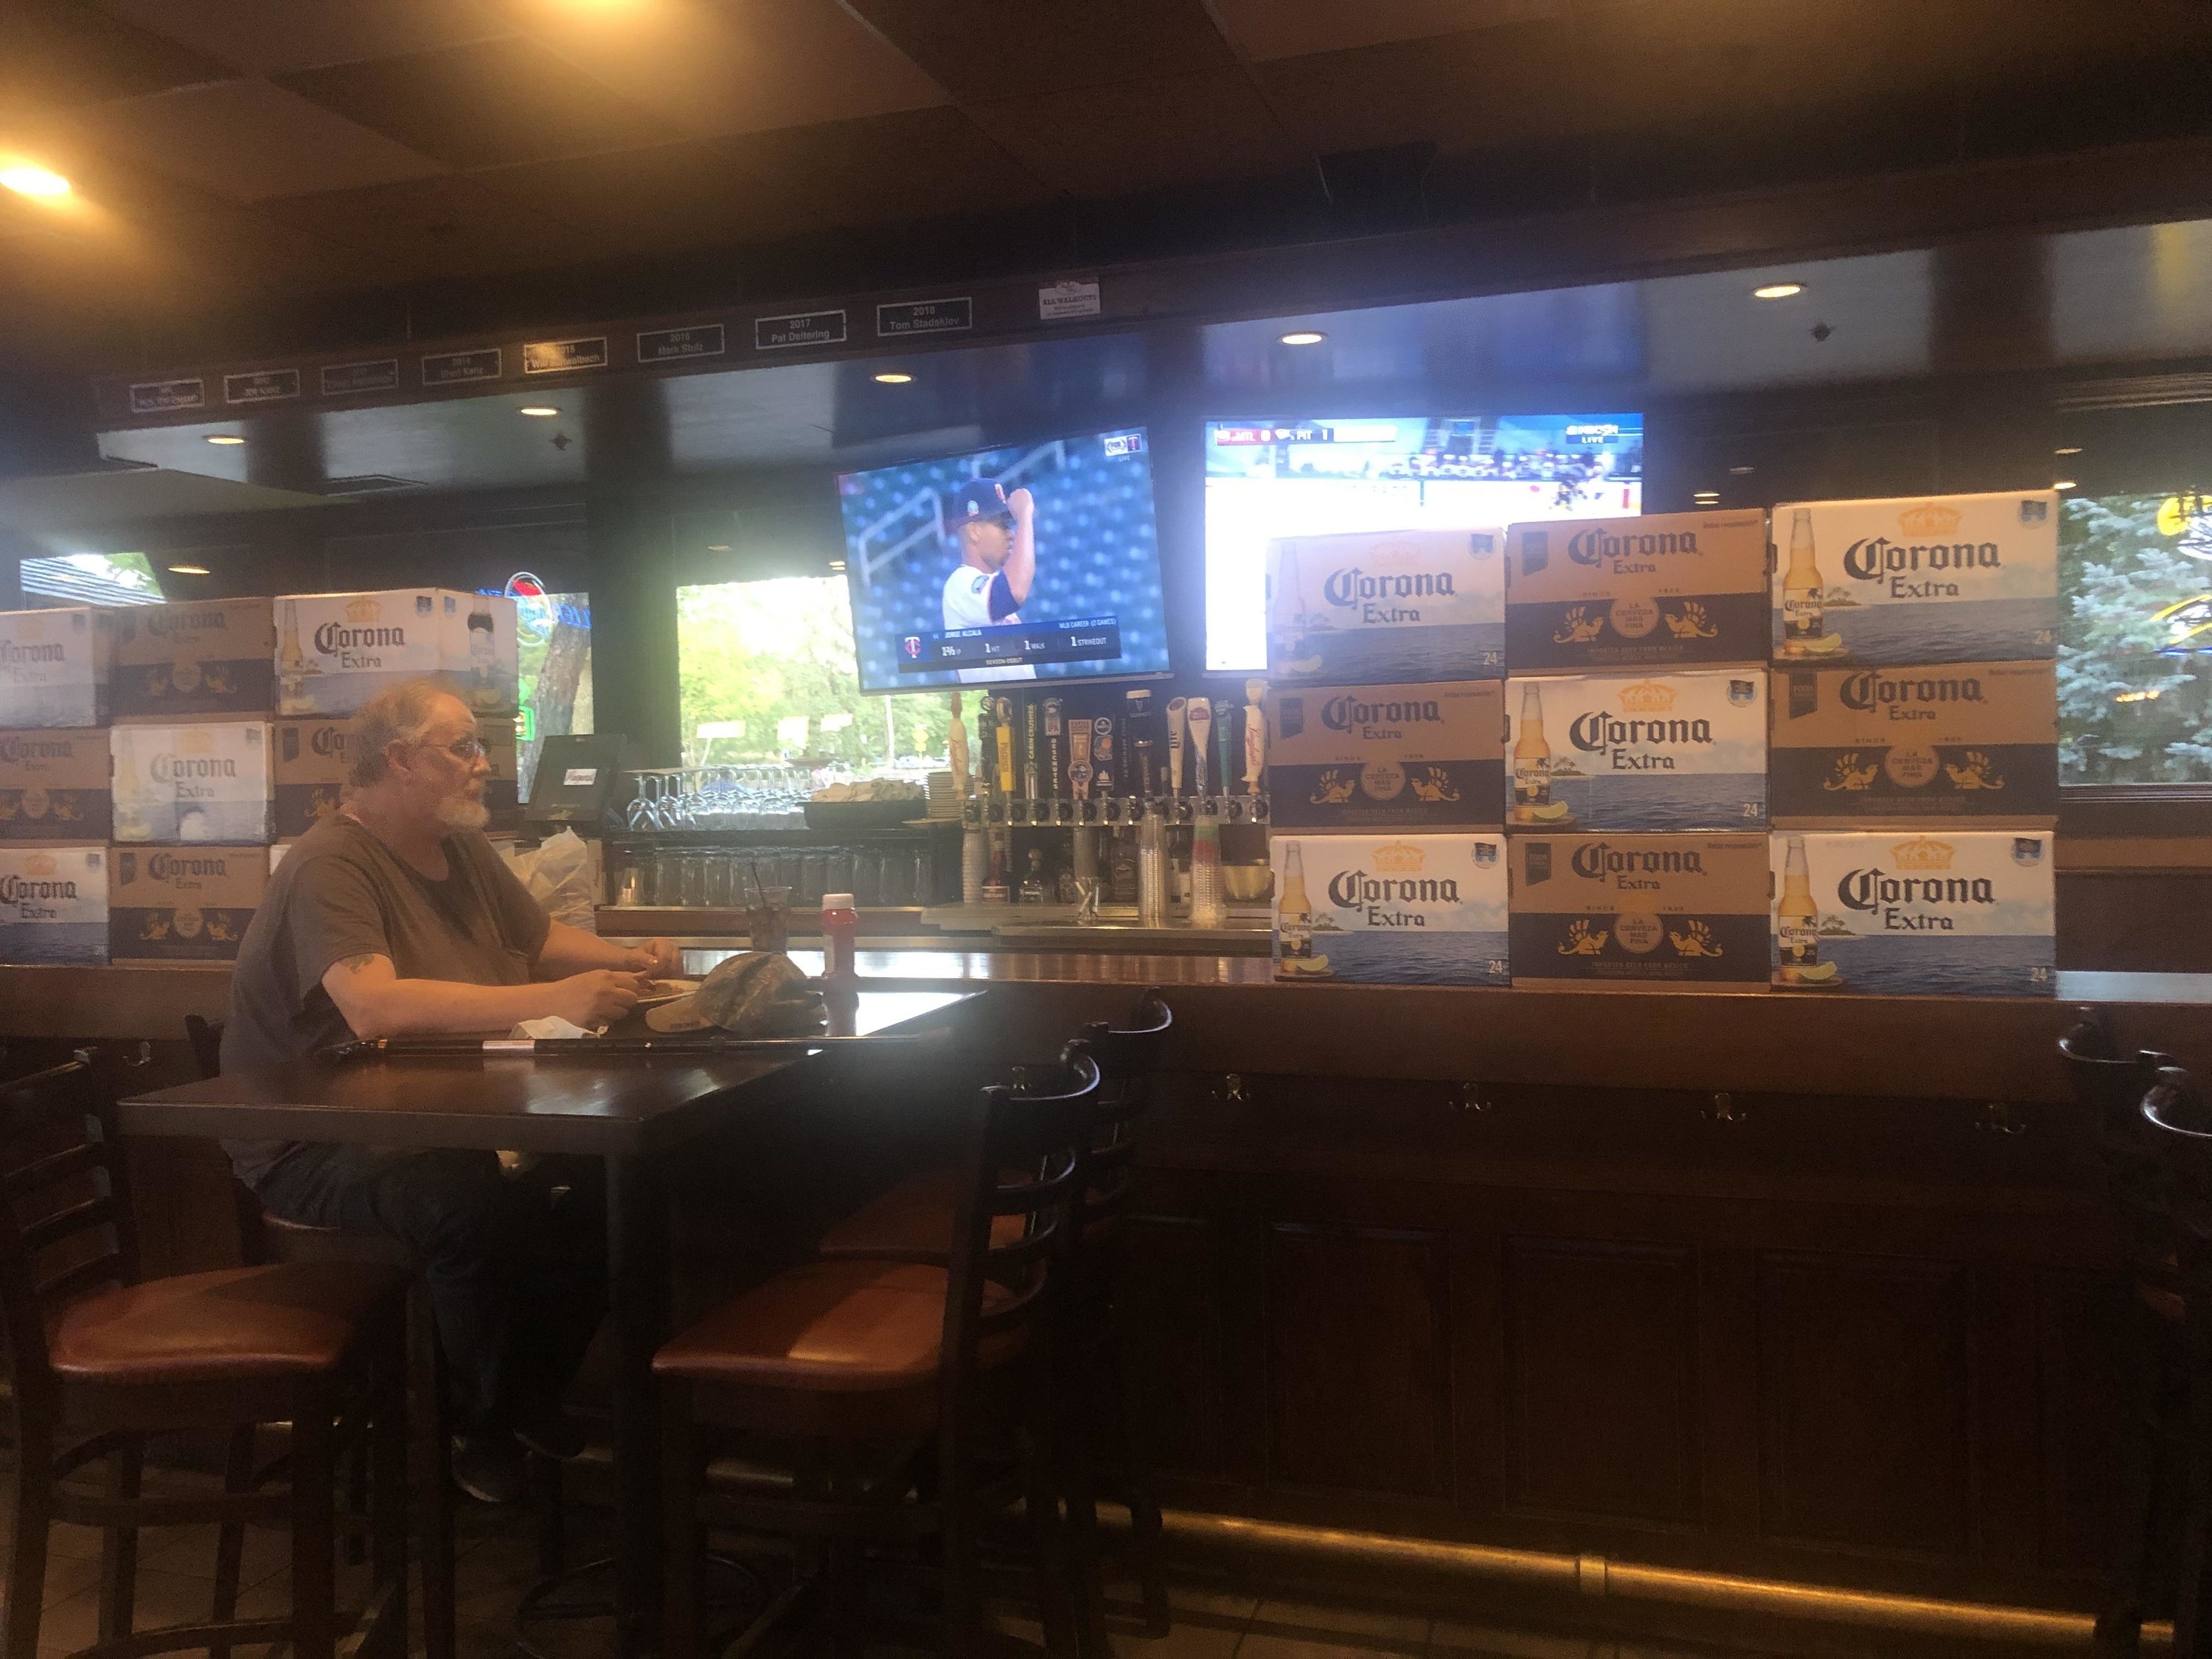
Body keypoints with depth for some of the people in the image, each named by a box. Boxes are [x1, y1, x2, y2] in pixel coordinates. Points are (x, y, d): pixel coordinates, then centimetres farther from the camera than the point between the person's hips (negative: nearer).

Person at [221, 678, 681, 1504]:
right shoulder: (331, 865, -16)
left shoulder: (462, 847, 11)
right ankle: (481, 1424, -8)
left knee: (604, 1174, -15)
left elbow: (541, 936, 25)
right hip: (315, 1149, -8)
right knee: (474, 1202, -35)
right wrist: (552, 999, -39)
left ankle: (534, 1391, 7)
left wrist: (626, 961, 4)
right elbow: (373, 1006, -33)